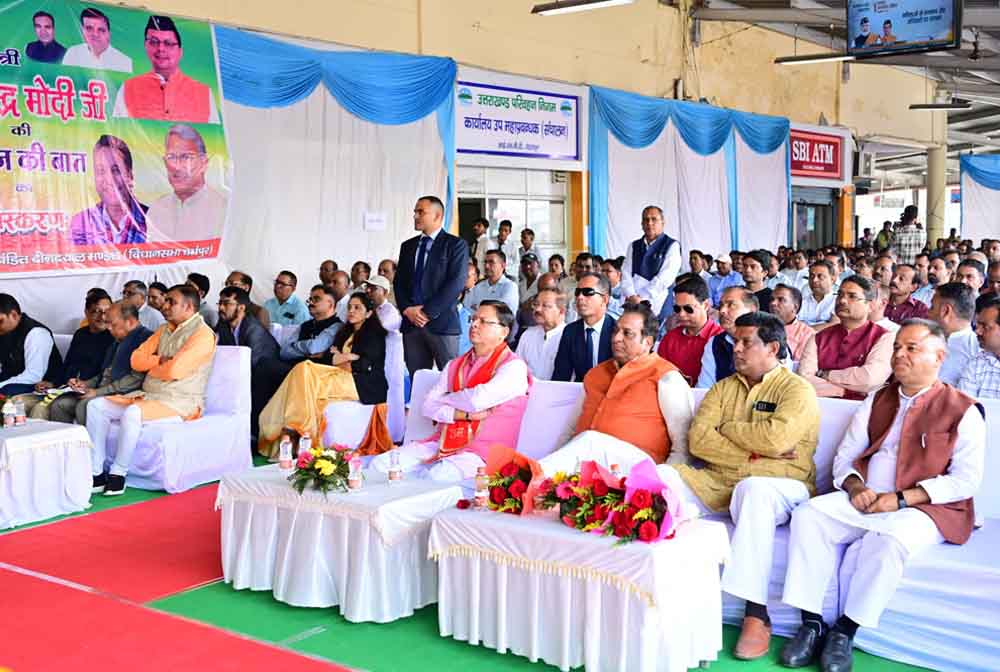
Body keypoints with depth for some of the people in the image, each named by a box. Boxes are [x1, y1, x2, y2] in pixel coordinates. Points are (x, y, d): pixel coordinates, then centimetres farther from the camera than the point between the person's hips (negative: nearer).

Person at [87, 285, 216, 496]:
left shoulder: (202, 334, -11)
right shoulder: (164, 330, 17)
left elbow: (173, 370, -20)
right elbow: (136, 360, 10)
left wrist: (150, 366, -1)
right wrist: (160, 361, -7)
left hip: (180, 404, -9)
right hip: (149, 395, 9)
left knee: (132, 412, -34)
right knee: (96, 406, -5)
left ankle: (118, 473, -19)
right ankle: (96, 472, -8)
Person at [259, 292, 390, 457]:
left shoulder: (374, 334, 8)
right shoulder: (344, 333, 29)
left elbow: (367, 365, -7)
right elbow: (330, 358, 16)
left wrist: (342, 359, 3)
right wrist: (349, 358, -2)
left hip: (365, 386, -7)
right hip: (343, 379, 7)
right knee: (304, 368, -20)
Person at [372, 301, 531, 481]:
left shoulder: (513, 367, -3)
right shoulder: (454, 365, 18)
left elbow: (477, 400, -17)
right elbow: (428, 406, 8)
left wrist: (444, 399, 3)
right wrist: (465, 415, -10)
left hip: (484, 448, -6)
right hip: (444, 443, 6)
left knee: (437, 476, -36)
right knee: (380, 465, -12)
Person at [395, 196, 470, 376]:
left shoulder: (456, 244, 0)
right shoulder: (408, 246, 17)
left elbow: (456, 283, -10)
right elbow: (398, 282, 14)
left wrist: (427, 312, -13)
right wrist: (407, 309, -4)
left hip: (442, 323, -5)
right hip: (411, 322, 5)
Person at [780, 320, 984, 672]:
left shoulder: (963, 411, 1)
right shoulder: (876, 402, 17)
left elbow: (966, 480, -8)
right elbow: (844, 457, 17)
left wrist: (900, 498, -16)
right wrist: (855, 486, -7)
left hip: (926, 508, -5)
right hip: (865, 499, 5)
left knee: (889, 538, -37)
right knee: (808, 515, -21)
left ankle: (844, 631, -20)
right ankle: (811, 624, -19)